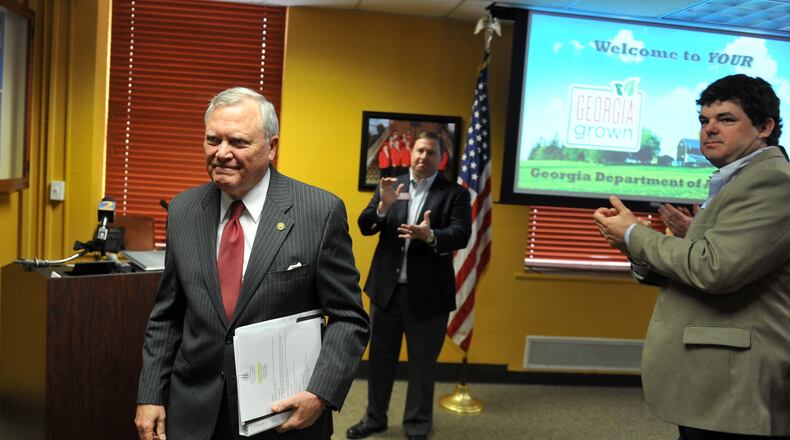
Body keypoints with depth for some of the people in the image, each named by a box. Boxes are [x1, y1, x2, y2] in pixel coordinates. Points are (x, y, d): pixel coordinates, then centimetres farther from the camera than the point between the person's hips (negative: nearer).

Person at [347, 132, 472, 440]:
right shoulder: (390, 186, 5)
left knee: (422, 363, 9)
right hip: (386, 287, 3)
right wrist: (384, 205, -20)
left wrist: (429, 236, -33)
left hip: (428, 293, -2)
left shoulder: (455, 193, -3)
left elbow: (461, 235, -14)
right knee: (380, 357, 15)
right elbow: (365, 227, 0)